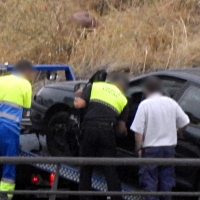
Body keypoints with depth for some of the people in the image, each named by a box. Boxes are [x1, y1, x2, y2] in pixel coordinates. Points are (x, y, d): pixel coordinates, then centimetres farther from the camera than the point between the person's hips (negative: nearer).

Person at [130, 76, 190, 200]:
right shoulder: (171, 103, 3)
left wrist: (139, 148, -5)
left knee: (150, 184, 0)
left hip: (151, 149, -4)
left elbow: (138, 131, -14)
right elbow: (184, 122, 8)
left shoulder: (145, 105, -11)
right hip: (169, 147, 4)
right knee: (167, 182, 11)